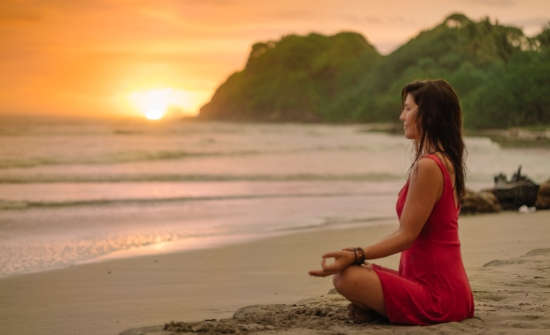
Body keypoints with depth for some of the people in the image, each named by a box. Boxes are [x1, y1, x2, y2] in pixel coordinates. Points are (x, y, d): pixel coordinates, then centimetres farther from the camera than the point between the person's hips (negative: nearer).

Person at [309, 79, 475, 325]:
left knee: (347, 277, -26)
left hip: (437, 294, -11)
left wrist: (356, 256, -25)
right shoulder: (445, 162, 13)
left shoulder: (427, 166, -18)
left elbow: (406, 235, -20)